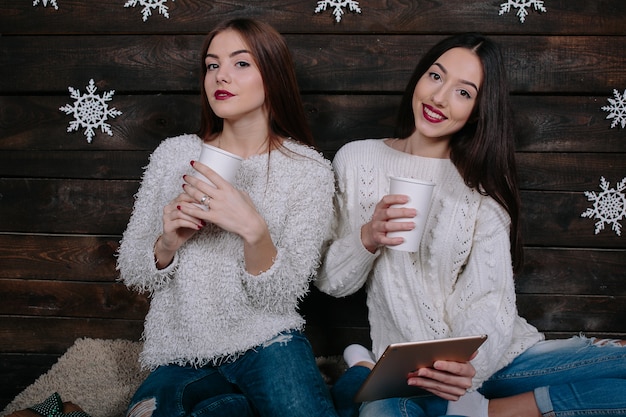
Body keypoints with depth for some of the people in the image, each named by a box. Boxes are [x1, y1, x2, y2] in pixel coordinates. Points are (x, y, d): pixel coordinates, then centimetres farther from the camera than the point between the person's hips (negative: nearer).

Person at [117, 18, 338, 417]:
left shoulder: (310, 170, -5)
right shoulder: (174, 153, 1)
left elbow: (280, 298, -9)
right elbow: (132, 272, 5)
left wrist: (253, 230, -27)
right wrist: (168, 242, -17)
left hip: (265, 342, -2)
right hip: (180, 358, 2)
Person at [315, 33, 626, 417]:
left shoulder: (483, 183, 6)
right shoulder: (357, 160, 5)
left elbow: (490, 298, -6)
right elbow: (331, 283, 6)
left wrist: (471, 364, -27)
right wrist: (367, 239, -15)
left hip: (489, 357, 4)